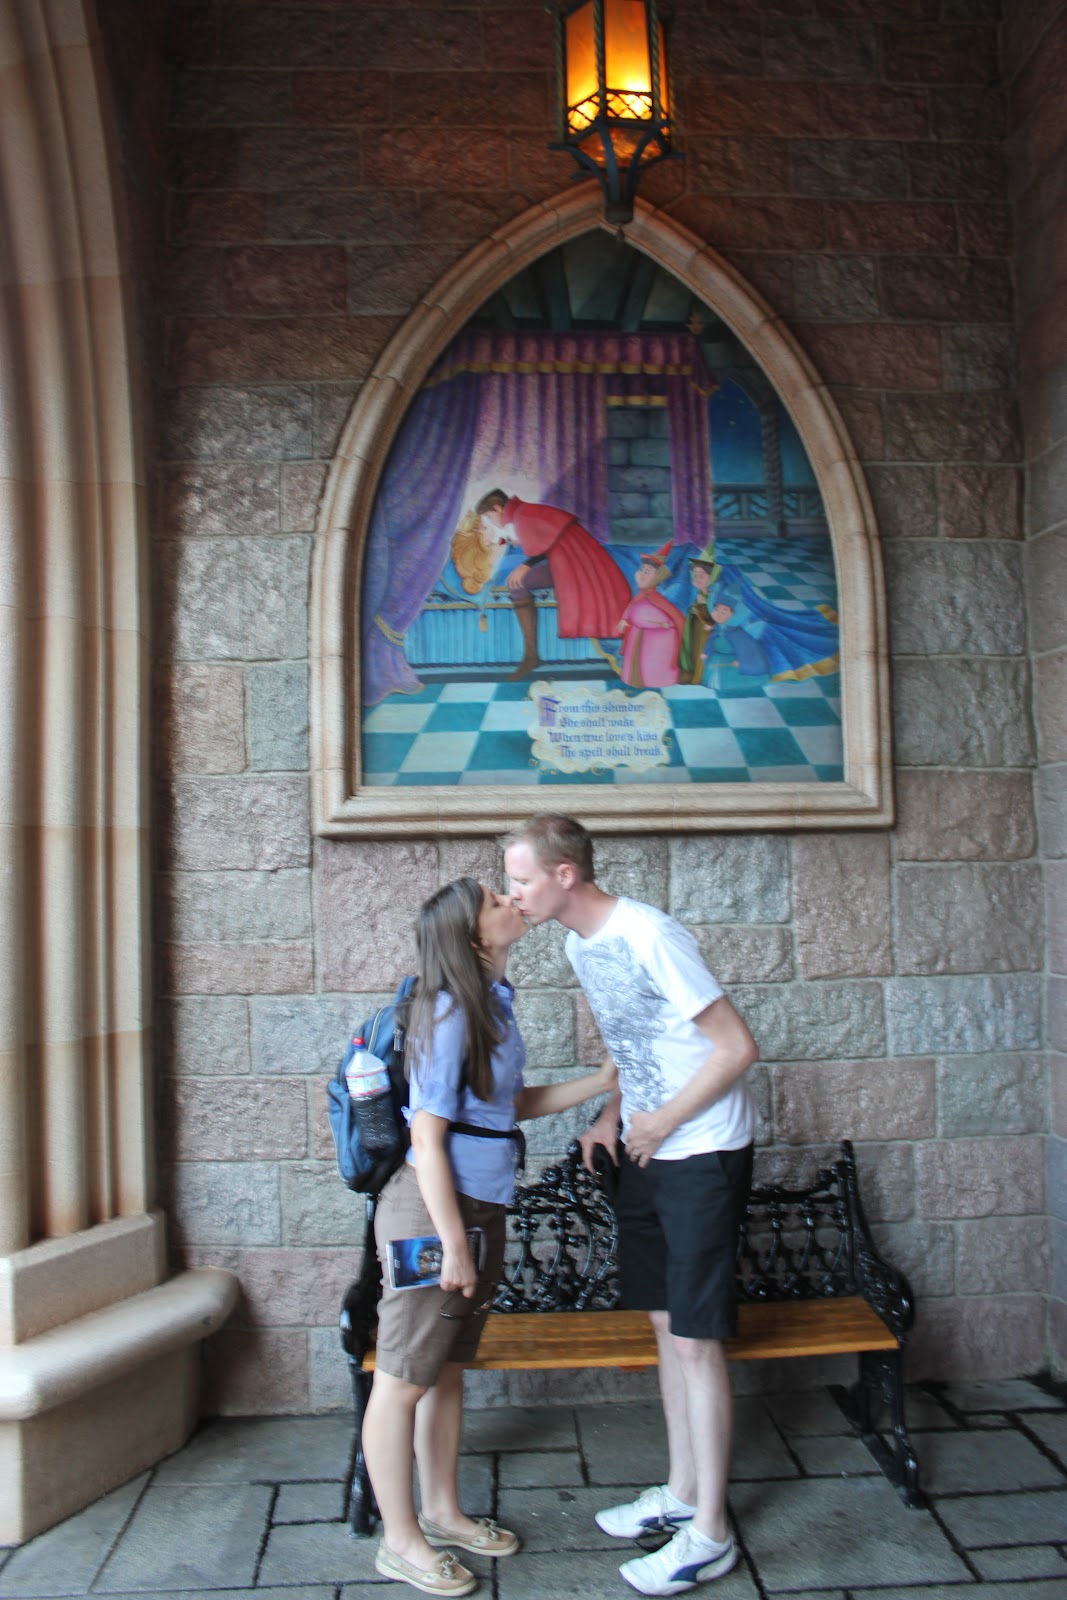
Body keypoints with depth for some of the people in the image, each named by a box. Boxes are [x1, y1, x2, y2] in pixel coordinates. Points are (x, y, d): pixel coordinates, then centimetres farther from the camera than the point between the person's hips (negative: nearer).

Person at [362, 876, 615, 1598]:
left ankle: (442, 1512, 36)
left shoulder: (493, 1001, 7)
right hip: (432, 1210, -9)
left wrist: (604, 1080, 13)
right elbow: (427, 1140, -19)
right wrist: (452, 1244, -18)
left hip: (481, 1208, 9)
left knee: (448, 1368, 21)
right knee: (404, 1380, 7)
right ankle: (400, 1539, 21)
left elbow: (514, 1103, 16)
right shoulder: (450, 1015, -20)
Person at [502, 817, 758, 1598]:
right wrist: (612, 1116, 4)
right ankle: (682, 1492, 33)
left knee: (695, 1340, -1)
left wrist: (663, 1122, -15)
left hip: (704, 1153, -9)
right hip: (648, 1152, 9)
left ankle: (710, 1534, 14)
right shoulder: (581, 943, 5)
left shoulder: (650, 936, -24)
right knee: (667, 1324, 17)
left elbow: (738, 1046, -21)